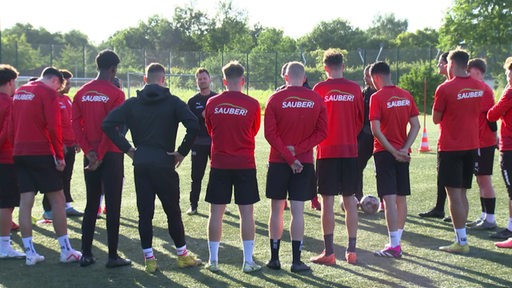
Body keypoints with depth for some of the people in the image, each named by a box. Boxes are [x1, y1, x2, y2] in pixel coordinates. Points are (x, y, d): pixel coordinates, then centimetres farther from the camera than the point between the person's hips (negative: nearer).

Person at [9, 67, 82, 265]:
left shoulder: (19, 92, 17)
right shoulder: (48, 93, -6)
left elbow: (11, 127, 17)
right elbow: (54, 127, -14)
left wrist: (17, 149, 17)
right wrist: (60, 156, -8)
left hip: (19, 153, 7)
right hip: (42, 153, -7)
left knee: (26, 201, 6)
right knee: (57, 199, 1)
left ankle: (30, 253, 7)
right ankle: (66, 251, 4)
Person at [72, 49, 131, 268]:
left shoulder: (82, 93, 7)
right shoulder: (115, 94, -10)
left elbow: (76, 124, 0)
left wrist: (89, 151, -5)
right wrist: (100, 156, -12)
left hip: (90, 156, 5)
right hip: (110, 155, -5)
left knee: (91, 205, 14)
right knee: (113, 206, 2)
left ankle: (86, 254, 16)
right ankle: (113, 256, 5)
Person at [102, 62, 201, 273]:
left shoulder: (133, 103, 5)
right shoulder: (173, 102, -3)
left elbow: (108, 124, -2)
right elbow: (193, 126, -17)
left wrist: (127, 148, 3)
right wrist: (182, 151, -6)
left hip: (140, 164, 2)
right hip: (164, 163, -2)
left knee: (144, 213, 7)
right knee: (173, 211, 9)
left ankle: (149, 259, 9)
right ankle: (182, 255, 20)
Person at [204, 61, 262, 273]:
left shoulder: (212, 103, -2)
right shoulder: (252, 104, -6)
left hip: (219, 164, 1)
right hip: (245, 165, -1)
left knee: (216, 212, 8)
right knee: (246, 212, 5)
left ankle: (213, 260, 12)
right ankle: (248, 261, 9)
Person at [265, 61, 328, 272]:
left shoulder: (275, 99, -4)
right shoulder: (317, 100, 1)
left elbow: (270, 133, -9)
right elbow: (322, 132, -2)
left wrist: (288, 156, -8)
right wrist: (297, 150, -7)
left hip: (278, 162, 0)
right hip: (305, 163, 1)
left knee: (276, 210, 9)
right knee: (298, 212, 2)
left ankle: (274, 258, 15)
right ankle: (296, 261, 3)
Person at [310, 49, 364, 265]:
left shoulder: (319, 89, -6)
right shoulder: (355, 89, 2)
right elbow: (360, 120, 8)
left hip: (327, 151, -3)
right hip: (350, 150, 3)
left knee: (327, 201, 1)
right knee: (350, 201, 8)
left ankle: (329, 252, 2)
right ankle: (351, 251, 11)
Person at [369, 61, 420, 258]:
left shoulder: (377, 97, -9)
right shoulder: (406, 96, 7)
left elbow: (376, 129, -16)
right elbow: (415, 126, 3)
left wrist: (393, 151, -13)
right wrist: (404, 149, -5)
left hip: (385, 152, -6)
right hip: (402, 153, 6)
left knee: (389, 198, -7)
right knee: (401, 198, 13)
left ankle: (394, 246, -9)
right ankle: (397, 241, 22)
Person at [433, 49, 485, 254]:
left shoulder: (445, 89, -14)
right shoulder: (479, 87, 5)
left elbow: (436, 119, -7)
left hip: (450, 147, -6)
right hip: (472, 146, 7)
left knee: (454, 193, -3)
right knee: (462, 192, 15)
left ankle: (462, 241, -3)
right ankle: (461, 236, 19)